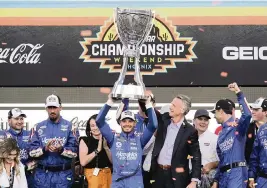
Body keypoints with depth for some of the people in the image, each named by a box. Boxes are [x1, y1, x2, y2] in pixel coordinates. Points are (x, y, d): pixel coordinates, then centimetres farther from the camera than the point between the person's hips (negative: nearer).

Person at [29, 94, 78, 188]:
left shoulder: (69, 126, 1)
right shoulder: (39, 127, 6)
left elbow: (74, 152, -4)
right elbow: (32, 152, 1)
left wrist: (61, 149, -22)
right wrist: (44, 149, -17)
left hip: (63, 174, -1)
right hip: (43, 174, 1)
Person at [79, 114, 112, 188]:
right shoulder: (85, 140, -2)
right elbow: (83, 162, -13)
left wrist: (106, 147, -11)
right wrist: (97, 150, -16)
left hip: (107, 175, 3)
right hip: (92, 175, -3)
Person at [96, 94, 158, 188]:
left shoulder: (139, 139, 7)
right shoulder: (114, 138, 7)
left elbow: (153, 125, -4)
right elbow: (99, 121, 1)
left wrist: (148, 104, -6)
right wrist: (109, 102, -2)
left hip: (135, 180, 0)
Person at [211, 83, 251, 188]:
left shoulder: (238, 126, -1)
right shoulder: (221, 134, 22)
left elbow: (247, 115, -24)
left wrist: (239, 93, -23)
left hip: (237, 172, -8)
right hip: (223, 174, 8)